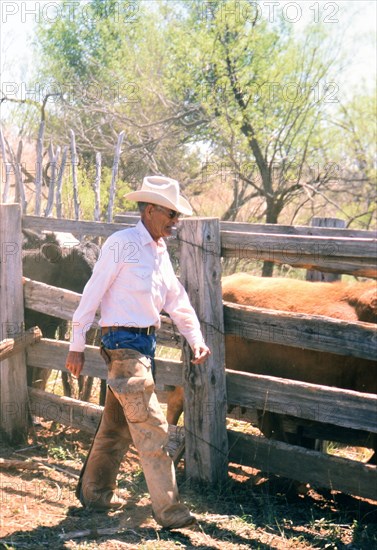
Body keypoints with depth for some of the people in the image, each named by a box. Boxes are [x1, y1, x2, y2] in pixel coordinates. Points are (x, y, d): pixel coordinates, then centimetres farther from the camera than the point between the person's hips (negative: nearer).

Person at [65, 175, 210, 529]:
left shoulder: (159, 251, 14)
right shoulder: (121, 244, -12)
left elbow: (176, 299, 17)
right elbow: (92, 295, -11)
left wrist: (195, 339, 6)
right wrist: (77, 346, -11)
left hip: (145, 342, 9)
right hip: (123, 342, -9)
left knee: (118, 425, 17)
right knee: (151, 429, -8)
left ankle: (94, 493, 31)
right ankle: (168, 510, -4)